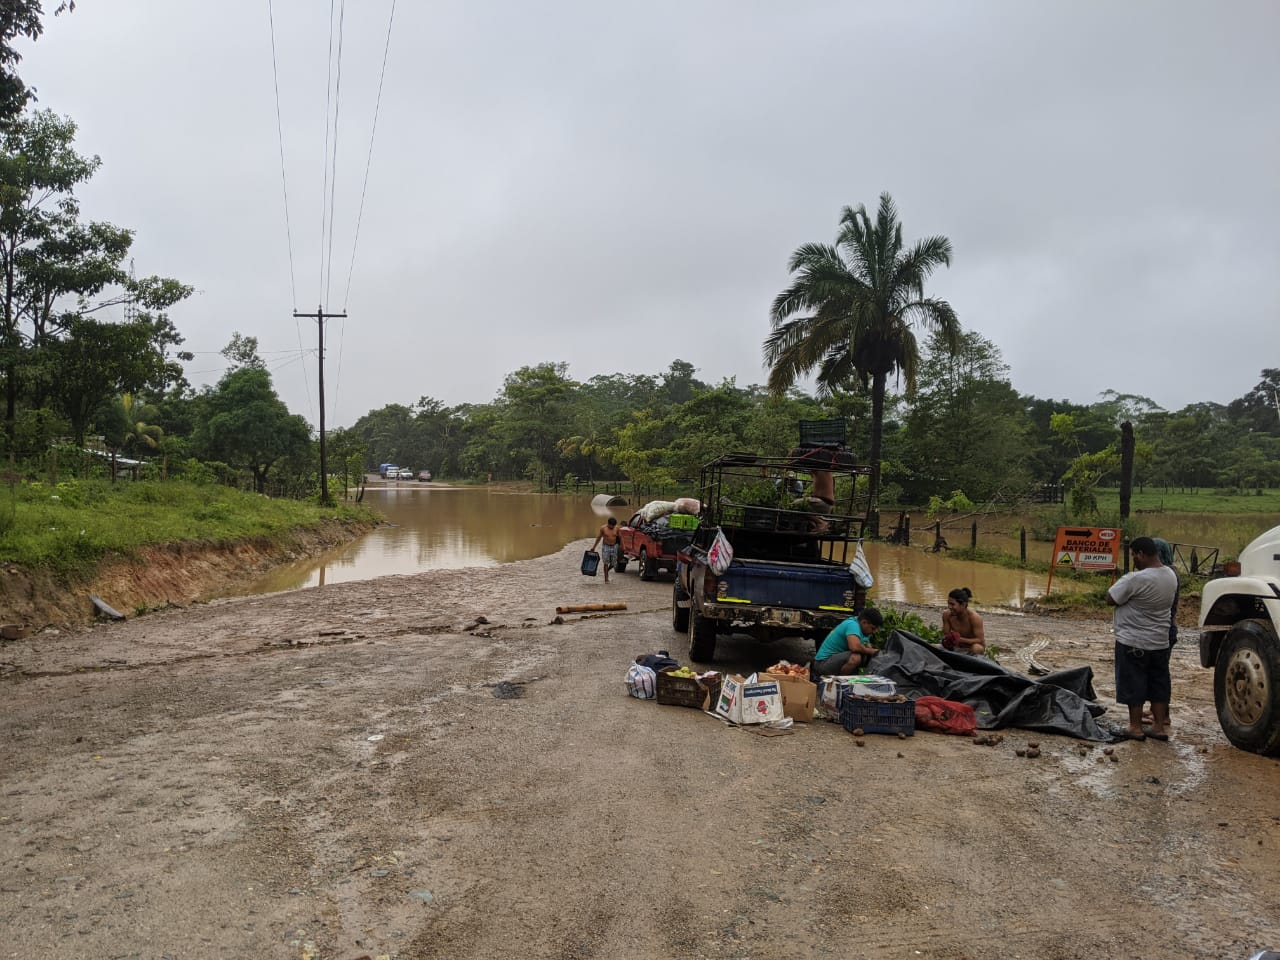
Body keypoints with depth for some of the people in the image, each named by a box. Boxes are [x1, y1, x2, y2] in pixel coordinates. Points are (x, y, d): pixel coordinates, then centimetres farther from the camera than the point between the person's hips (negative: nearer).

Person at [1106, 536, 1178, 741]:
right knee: (1158, 684, 14)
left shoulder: (1136, 579, -25)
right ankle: (1160, 726, 19)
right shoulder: (1171, 575, 2)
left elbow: (1111, 599, -19)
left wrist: (1124, 581, -3)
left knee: (1133, 685, 4)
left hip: (1133, 642, -7)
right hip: (1160, 642, 7)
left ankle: (1135, 727, 11)